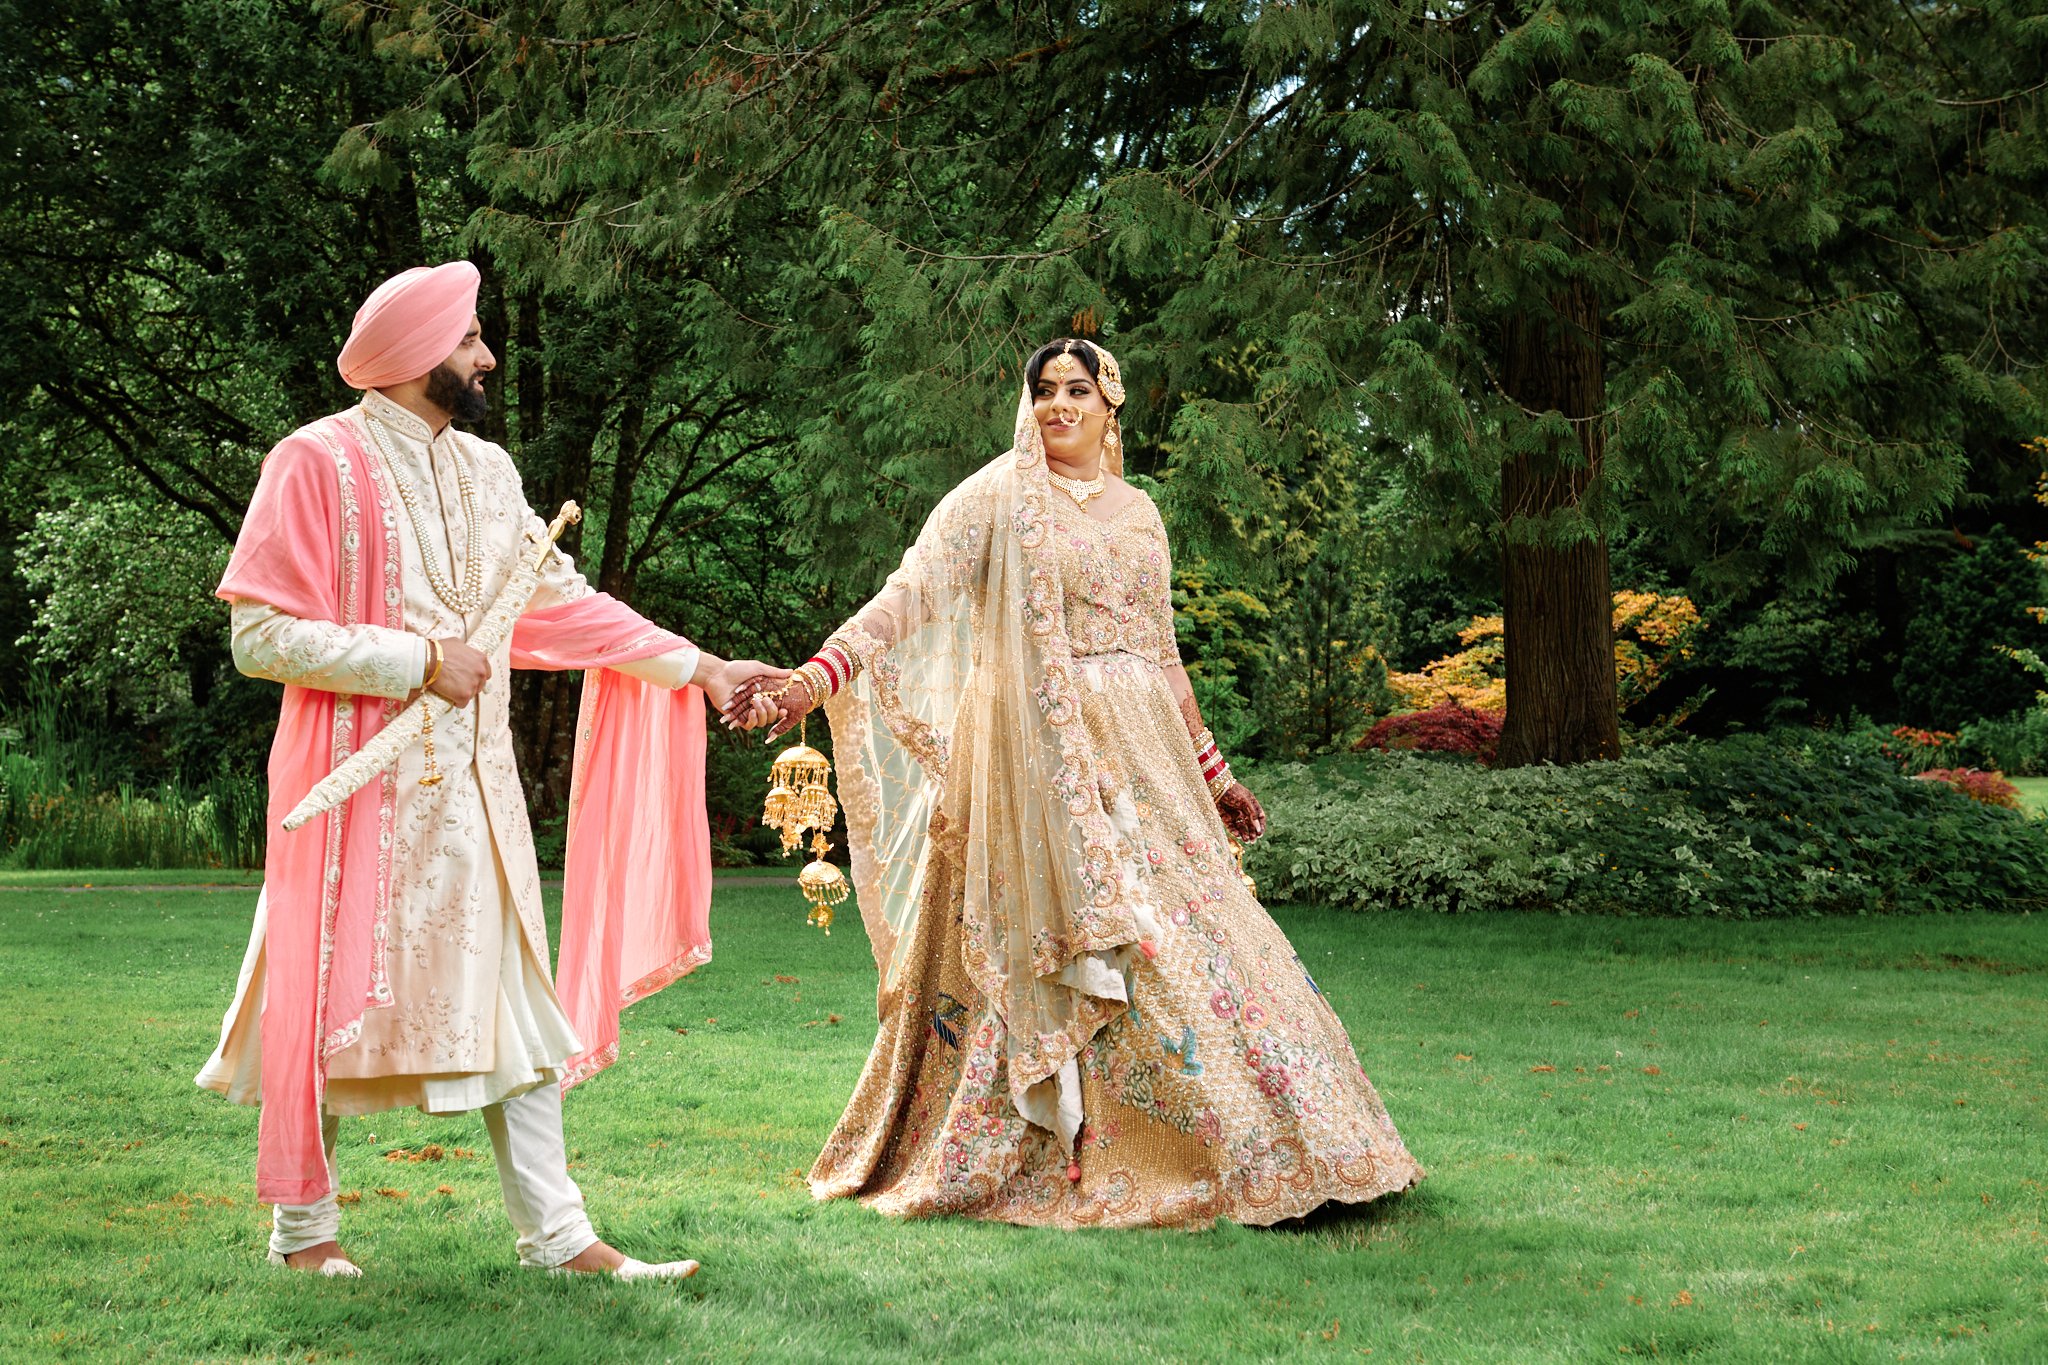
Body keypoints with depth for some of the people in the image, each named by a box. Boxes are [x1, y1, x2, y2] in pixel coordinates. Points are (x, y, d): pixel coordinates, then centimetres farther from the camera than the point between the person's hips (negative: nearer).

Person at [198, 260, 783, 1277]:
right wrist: (418, 662, -17)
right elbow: (262, 634, -14)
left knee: (513, 1001, 5)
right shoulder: (318, 462, -9)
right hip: (361, 782, -6)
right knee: (331, 999, 3)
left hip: (471, 784, 6)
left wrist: (694, 666, 12)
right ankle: (302, 1224, 20)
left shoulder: (486, 471, 12)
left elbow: (563, 600, 17)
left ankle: (554, 1231, 10)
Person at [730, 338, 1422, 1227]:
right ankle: (1086, 1164, -3)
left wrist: (1210, 769, 24)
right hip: (1044, 751, -5)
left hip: (1140, 751, 5)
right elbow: (912, 590, -11)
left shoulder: (1137, 512, 17)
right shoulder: (1001, 496, 0)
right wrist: (818, 674, -25)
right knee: (1082, 941, -12)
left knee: (1187, 933, 4)